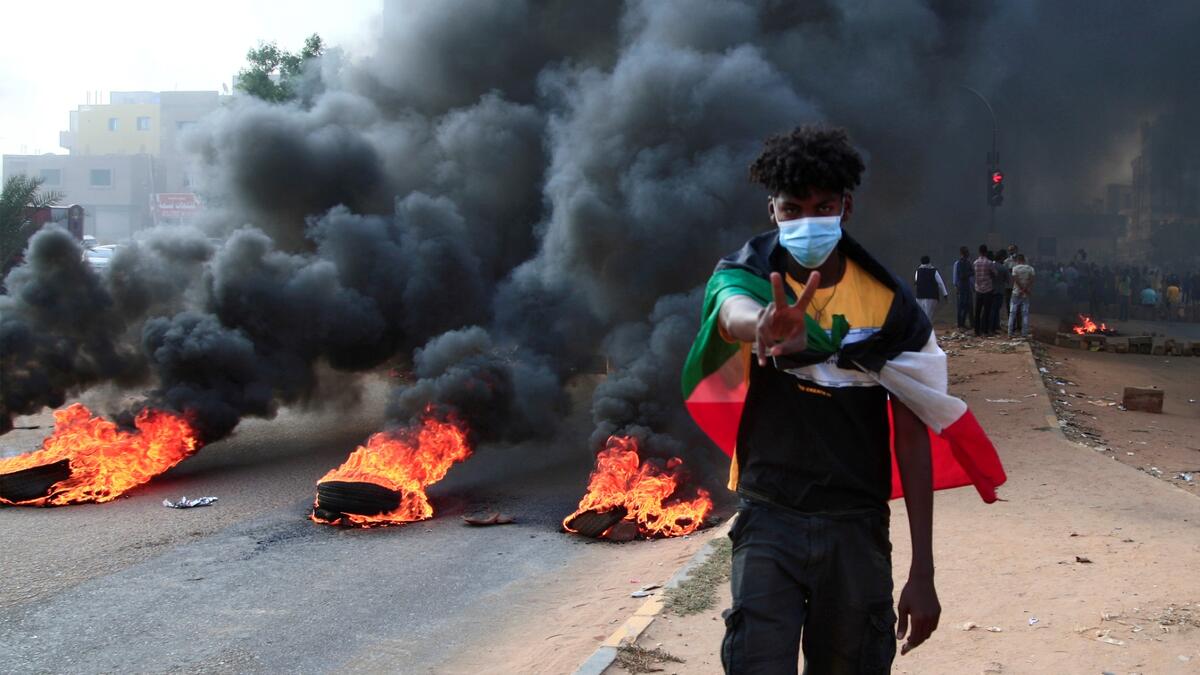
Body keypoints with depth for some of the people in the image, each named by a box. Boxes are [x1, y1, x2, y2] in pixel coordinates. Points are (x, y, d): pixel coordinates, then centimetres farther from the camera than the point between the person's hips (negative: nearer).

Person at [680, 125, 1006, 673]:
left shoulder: (888, 301, -3)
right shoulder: (747, 276, -6)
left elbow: (912, 435, -2)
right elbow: (735, 312, -32)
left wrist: (922, 572, -5)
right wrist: (763, 327, -58)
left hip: (857, 526, 2)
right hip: (769, 521, -1)